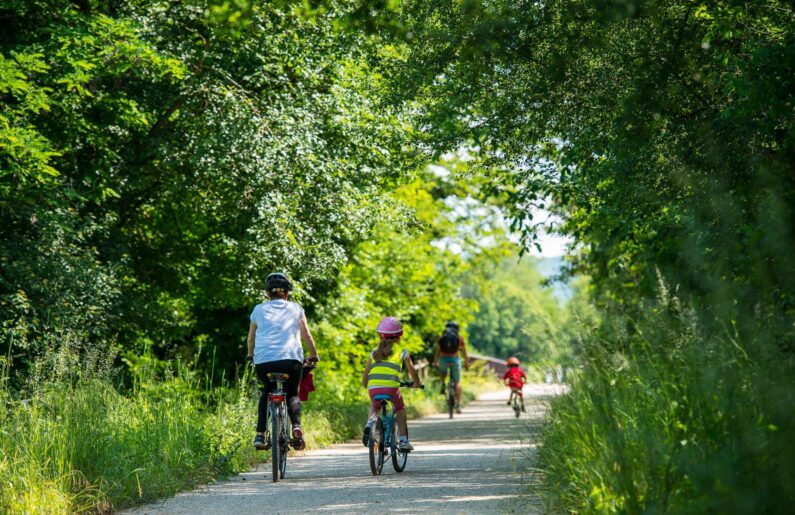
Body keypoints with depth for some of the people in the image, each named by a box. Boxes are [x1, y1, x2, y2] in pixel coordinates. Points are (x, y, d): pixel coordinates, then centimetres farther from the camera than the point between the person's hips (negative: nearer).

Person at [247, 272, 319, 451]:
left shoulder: (259, 309, 16)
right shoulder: (295, 308, 15)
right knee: (292, 394, 20)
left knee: (267, 392, 27)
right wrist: (313, 356, 29)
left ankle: (260, 435, 13)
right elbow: (307, 336, 16)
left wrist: (251, 356, 41)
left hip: (263, 361, 1)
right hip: (291, 359, -1)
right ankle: (296, 426, -9)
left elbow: (251, 338, 25)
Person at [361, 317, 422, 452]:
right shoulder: (401, 352, 14)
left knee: (374, 407, 34)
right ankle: (403, 441, 16)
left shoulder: (375, 352, 22)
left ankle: (370, 422, 2)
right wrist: (416, 384, 35)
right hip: (391, 386, -2)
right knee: (400, 410, 25)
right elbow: (412, 371, 17)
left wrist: (364, 384, 39)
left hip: (373, 387, 2)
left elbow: (365, 373, 22)